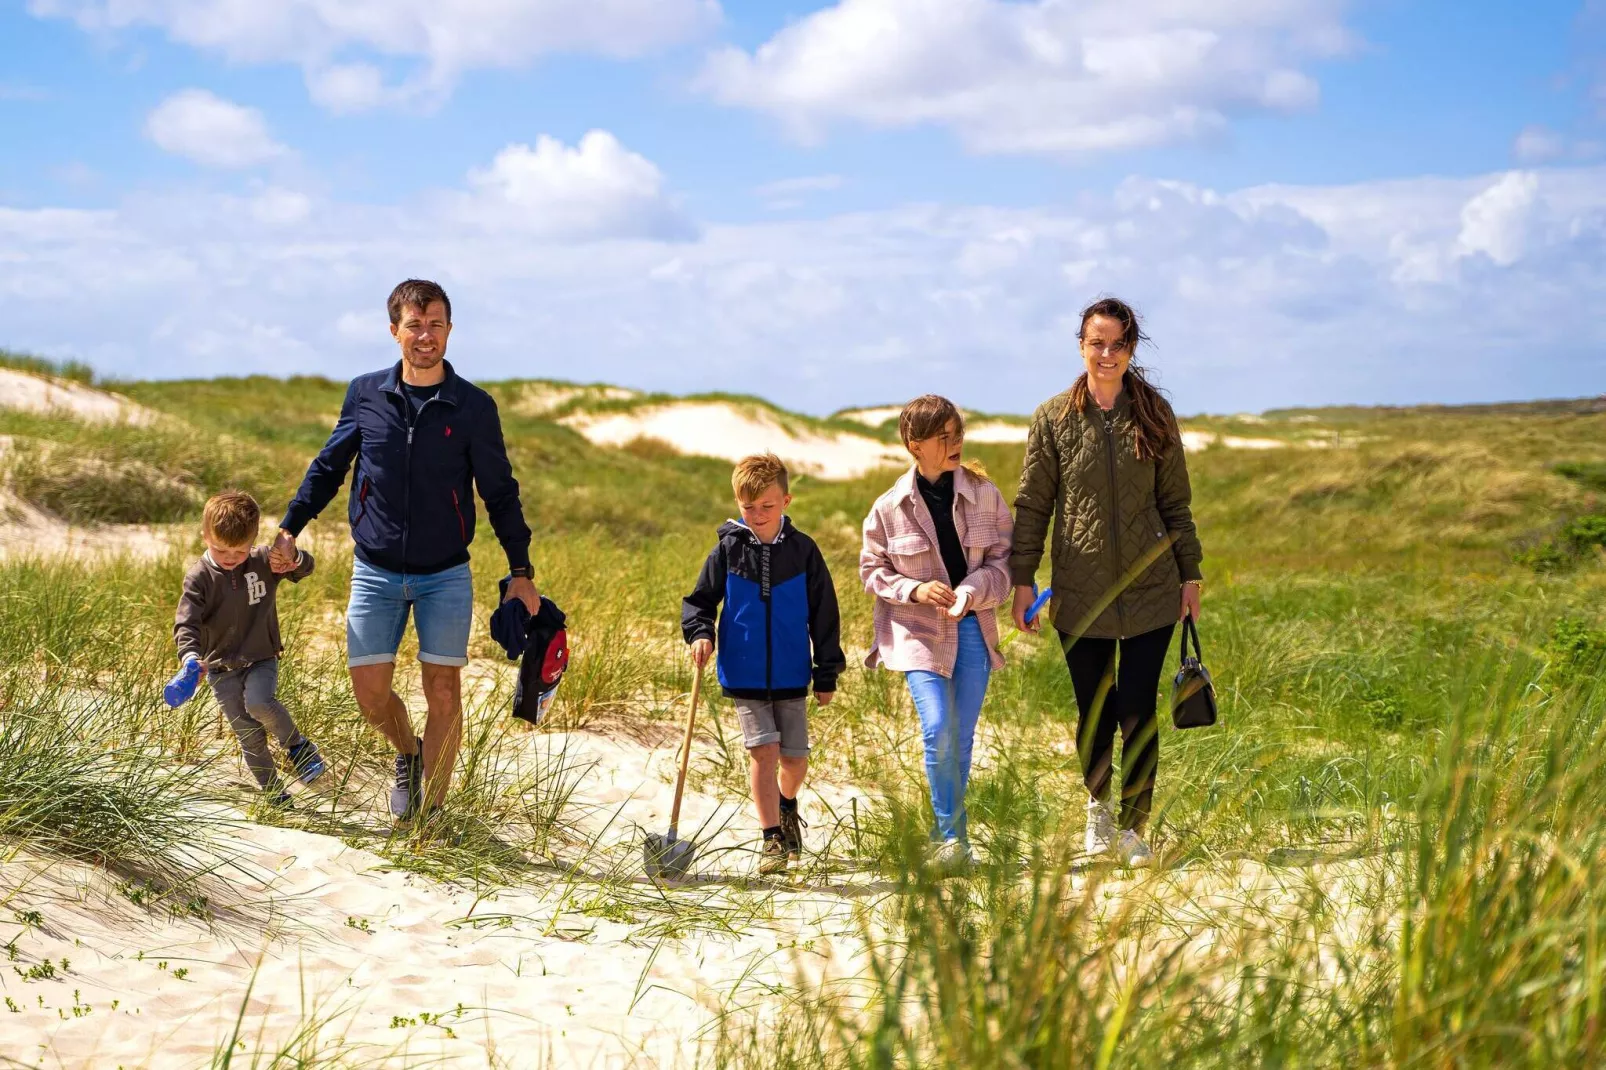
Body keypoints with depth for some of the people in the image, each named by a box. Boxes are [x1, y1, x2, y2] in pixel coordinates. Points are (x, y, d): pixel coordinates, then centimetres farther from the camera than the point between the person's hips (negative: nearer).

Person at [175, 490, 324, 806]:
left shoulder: (264, 561, -6)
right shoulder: (199, 578, -12)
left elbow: (306, 566, 4)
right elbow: (186, 624, -19)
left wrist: (294, 559, -21)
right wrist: (191, 656, -39)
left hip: (261, 659, 0)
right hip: (221, 667, 0)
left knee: (259, 702, -31)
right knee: (249, 736, 3)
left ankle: (296, 744, -6)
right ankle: (274, 793, 17)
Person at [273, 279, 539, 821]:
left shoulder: (474, 407, -4)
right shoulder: (365, 394, 0)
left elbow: (500, 492, 2)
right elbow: (328, 467, 12)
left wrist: (521, 571, -2)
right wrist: (289, 528, 4)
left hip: (446, 576, -1)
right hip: (376, 573, 1)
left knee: (443, 691, -3)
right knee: (370, 692, -1)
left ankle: (431, 811, 13)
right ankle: (409, 753, 32)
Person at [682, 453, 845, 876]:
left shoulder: (803, 551, -1)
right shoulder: (728, 550, -2)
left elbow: (824, 614, 4)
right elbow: (700, 599, 7)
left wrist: (827, 673, 5)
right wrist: (700, 633, -14)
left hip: (791, 676, 1)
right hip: (744, 676, -1)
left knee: (795, 759, 7)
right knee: (763, 751, -10)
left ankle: (787, 806, 40)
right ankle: (773, 840, -2)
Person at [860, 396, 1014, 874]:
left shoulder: (983, 494, -2)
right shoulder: (890, 508, -5)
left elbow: (1005, 559, 2)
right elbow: (872, 571, 2)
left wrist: (973, 589, -17)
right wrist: (915, 590, -15)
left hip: (972, 627, 2)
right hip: (919, 632, -2)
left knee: (961, 737, 7)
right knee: (938, 731, -16)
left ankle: (948, 835, 25)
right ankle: (953, 837, -3)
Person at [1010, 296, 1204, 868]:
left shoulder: (1154, 413, 4)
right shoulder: (1054, 418, 1)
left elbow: (1176, 501, 10)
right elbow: (1032, 505, 4)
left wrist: (1191, 573, 8)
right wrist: (1022, 579, -1)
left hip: (1150, 587, 0)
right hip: (1079, 591, 0)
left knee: (1138, 711, -2)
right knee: (1094, 711, 6)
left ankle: (1132, 826, 12)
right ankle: (1098, 806, 34)